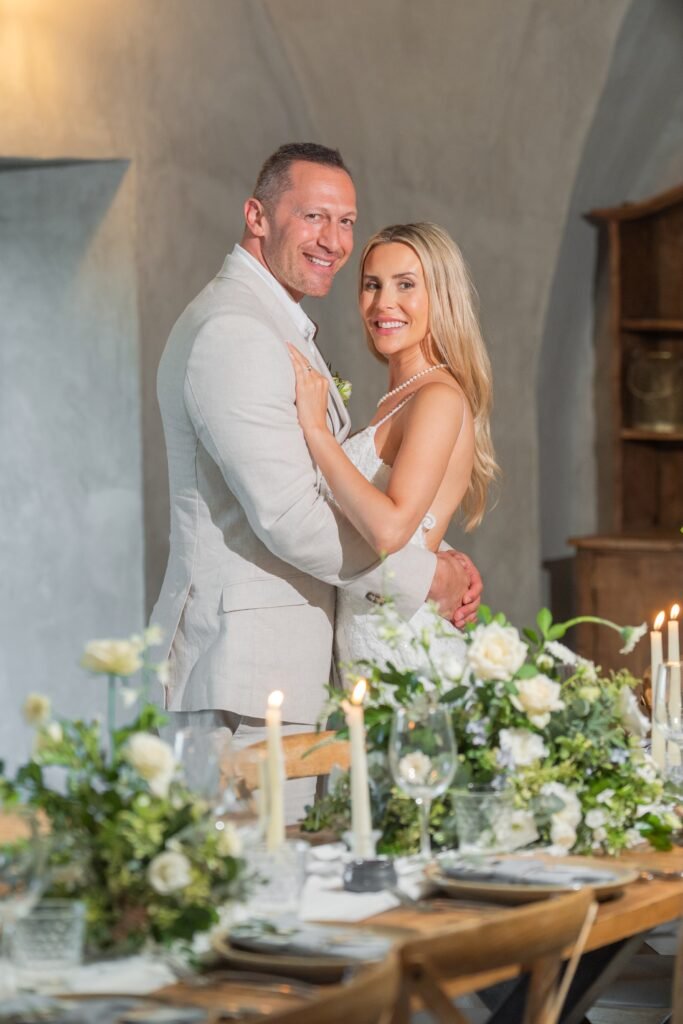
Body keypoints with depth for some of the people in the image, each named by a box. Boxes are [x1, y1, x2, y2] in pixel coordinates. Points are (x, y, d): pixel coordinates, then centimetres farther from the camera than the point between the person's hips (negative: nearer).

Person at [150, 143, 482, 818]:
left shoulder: (282, 331, 21)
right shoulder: (232, 332, -15)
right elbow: (290, 517, -21)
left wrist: (442, 559, 6)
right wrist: (426, 575, -9)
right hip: (242, 672, -10)